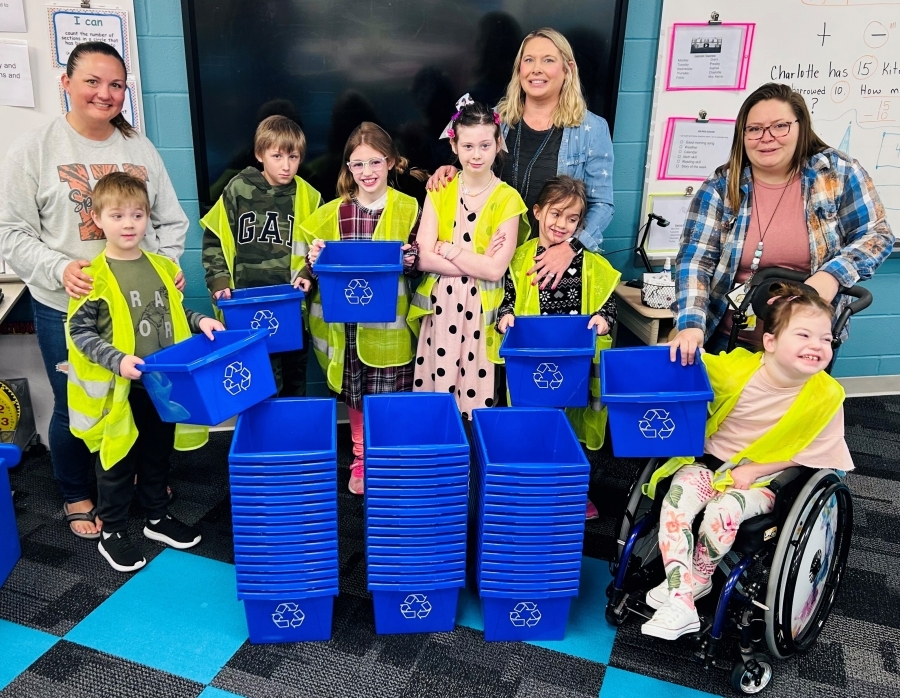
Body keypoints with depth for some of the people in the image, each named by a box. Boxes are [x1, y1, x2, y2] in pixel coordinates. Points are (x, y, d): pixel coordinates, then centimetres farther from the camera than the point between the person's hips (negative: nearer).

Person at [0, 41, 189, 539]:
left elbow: (171, 220, 11)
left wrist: (168, 263, -6)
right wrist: (59, 268, -20)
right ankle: (77, 496, 33)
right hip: (66, 310, -2)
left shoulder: (140, 149, 6)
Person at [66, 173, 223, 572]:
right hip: (117, 389, -5)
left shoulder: (162, 267, 4)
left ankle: (158, 517, 37)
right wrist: (117, 360, -25)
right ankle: (112, 532, 26)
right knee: (118, 459, 9)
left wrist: (199, 321, -2)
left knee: (158, 452, 19)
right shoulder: (95, 277, -12)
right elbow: (79, 332, -12)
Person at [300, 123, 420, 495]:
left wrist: (410, 260, -19)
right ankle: (360, 460, 32)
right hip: (347, 320, 2)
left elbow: (418, 261, 2)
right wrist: (314, 257, -12)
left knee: (388, 398, 5)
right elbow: (320, 261, 9)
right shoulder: (332, 212, 3)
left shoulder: (409, 209, -2)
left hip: (389, 323, -2)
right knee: (354, 395, 13)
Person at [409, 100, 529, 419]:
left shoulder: (507, 198, -4)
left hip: (481, 310, -2)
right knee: (435, 397, 7)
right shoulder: (439, 192, 3)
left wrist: (446, 248, -9)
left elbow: (495, 270, -12)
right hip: (441, 306, 2)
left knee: (478, 398, 2)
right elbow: (424, 259, -6)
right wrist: (477, 261, -13)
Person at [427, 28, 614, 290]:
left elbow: (601, 204, -3)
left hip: (556, 262, -2)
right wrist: (454, 173, -7)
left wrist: (571, 247, -20)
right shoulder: (497, 118, 4)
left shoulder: (592, 129, -4)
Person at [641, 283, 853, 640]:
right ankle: (680, 600, -20)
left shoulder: (826, 394, -14)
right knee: (676, 499, -25)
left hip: (762, 477, -1)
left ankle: (698, 579, 0)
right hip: (709, 461, 2)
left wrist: (753, 471, -13)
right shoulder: (737, 367, -14)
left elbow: (808, 452, -5)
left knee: (723, 511, -29)